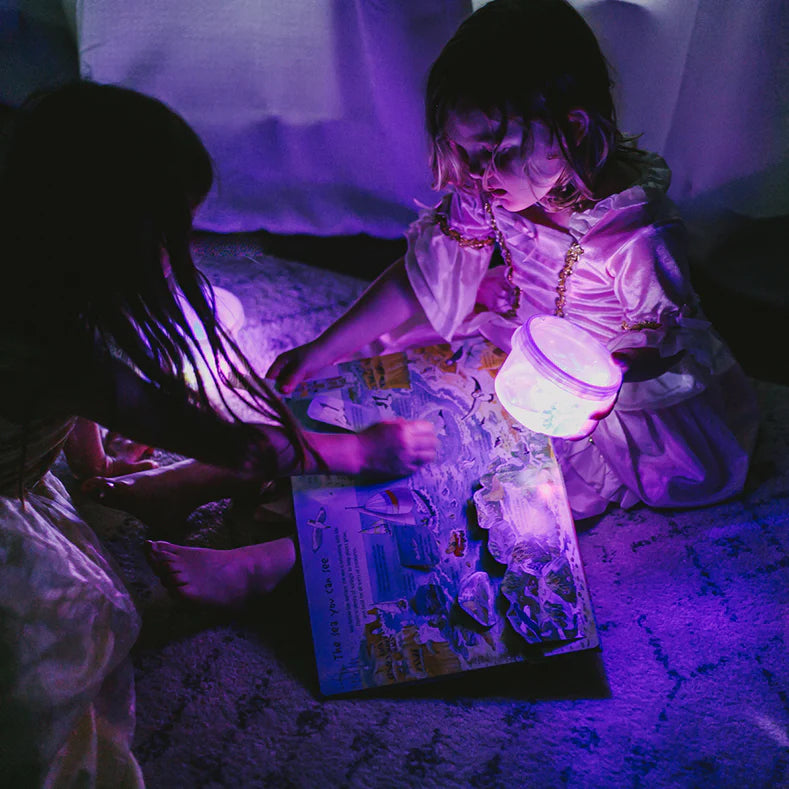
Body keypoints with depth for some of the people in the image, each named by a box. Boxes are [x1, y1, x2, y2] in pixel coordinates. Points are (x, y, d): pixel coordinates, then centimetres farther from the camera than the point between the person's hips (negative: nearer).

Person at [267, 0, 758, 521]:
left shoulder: (639, 238, -35)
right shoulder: (482, 193, -21)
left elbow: (660, 346, -20)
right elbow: (421, 280, -14)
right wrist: (320, 351, -13)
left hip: (631, 376, -3)